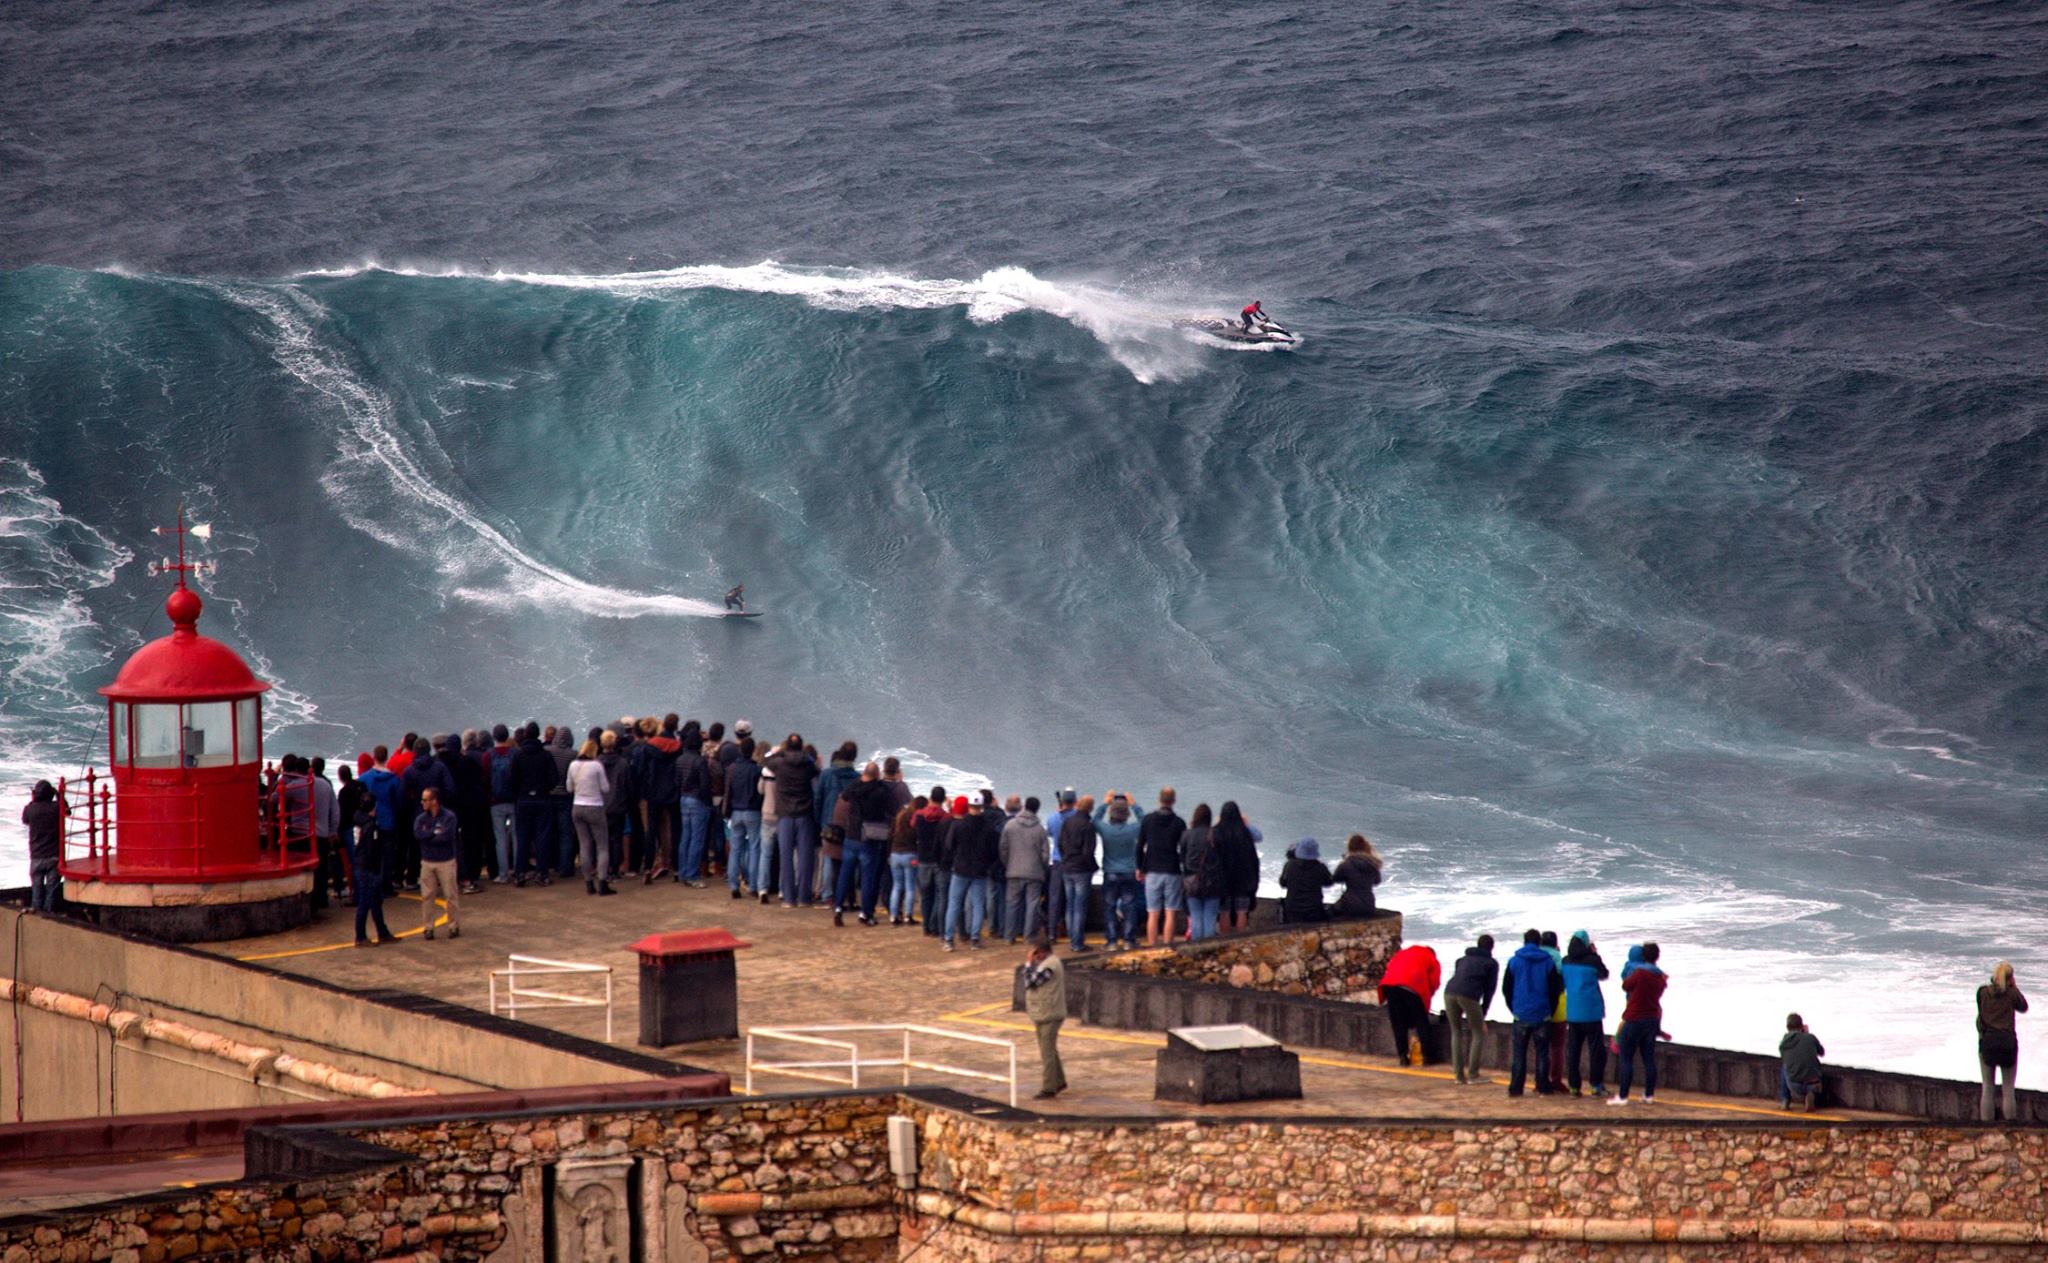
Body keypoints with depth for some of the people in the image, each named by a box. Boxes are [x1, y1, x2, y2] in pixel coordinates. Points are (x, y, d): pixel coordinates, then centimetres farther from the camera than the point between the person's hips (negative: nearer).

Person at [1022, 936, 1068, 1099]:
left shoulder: (1048, 966, -22)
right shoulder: (1051, 962, 11)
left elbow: (1030, 982, -22)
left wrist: (1028, 963, -15)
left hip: (1048, 1017, -11)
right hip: (1046, 1014, 11)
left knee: (1046, 1053, -5)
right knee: (1050, 1050, 21)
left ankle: (1047, 1089, 0)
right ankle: (1059, 1082, 32)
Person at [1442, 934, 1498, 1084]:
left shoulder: (1462, 959, 31)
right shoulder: (1491, 963, 18)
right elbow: (1489, 989, 13)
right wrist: (1482, 1015, 18)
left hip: (1450, 993, 4)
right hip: (1469, 996, -4)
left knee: (1456, 1033, 18)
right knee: (1479, 1034, 10)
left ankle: (1460, 1075, 15)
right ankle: (1473, 1075, 4)